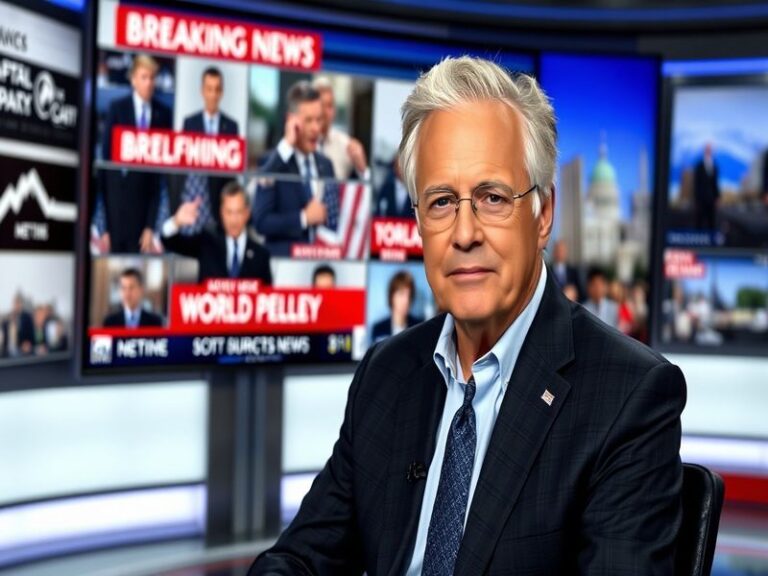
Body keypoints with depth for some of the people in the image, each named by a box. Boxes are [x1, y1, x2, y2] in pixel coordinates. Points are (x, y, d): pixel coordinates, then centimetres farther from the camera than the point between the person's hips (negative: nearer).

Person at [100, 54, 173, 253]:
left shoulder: (163, 113, 4)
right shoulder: (117, 108, 3)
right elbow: (106, 152, 3)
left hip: (147, 190, 1)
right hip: (119, 189, -1)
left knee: (139, 248, -1)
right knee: (116, 245, 1)